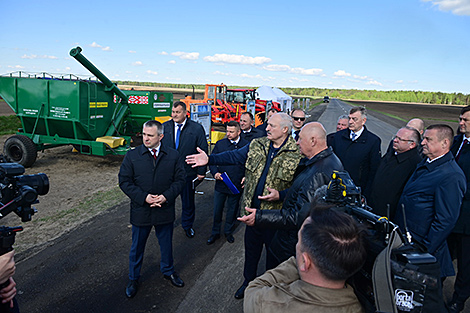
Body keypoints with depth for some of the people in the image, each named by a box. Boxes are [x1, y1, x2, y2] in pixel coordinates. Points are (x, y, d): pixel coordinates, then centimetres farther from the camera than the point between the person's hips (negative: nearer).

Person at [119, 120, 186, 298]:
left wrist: (166, 196, -16)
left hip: (165, 209, 1)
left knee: (166, 243, 19)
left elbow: (180, 180, -2)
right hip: (140, 210, -1)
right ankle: (133, 278, 38)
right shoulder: (132, 156, -5)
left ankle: (168, 271, 45)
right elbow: (124, 182, -6)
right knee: (137, 247, 16)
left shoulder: (173, 156, -3)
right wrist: (144, 197, -17)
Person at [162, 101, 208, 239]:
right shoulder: (164, 127, 2)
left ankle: (187, 226, 37)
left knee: (188, 201, 14)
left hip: (188, 172, -2)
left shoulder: (197, 128, -6)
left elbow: (203, 151, -4)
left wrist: (201, 171, -7)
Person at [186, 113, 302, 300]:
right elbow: (234, 156, -1)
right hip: (253, 209, 4)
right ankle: (249, 281, 44)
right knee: (251, 249, 21)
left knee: (273, 251, 15)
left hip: (275, 213, -4)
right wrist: (209, 159, -11)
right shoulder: (257, 145, 1)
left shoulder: (297, 154, -13)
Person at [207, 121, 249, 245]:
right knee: (217, 210, 10)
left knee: (232, 210, 16)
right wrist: (215, 172, -11)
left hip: (237, 185, -1)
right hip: (220, 184, 1)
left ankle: (228, 232, 36)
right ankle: (215, 233, 30)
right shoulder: (220, 144, 1)